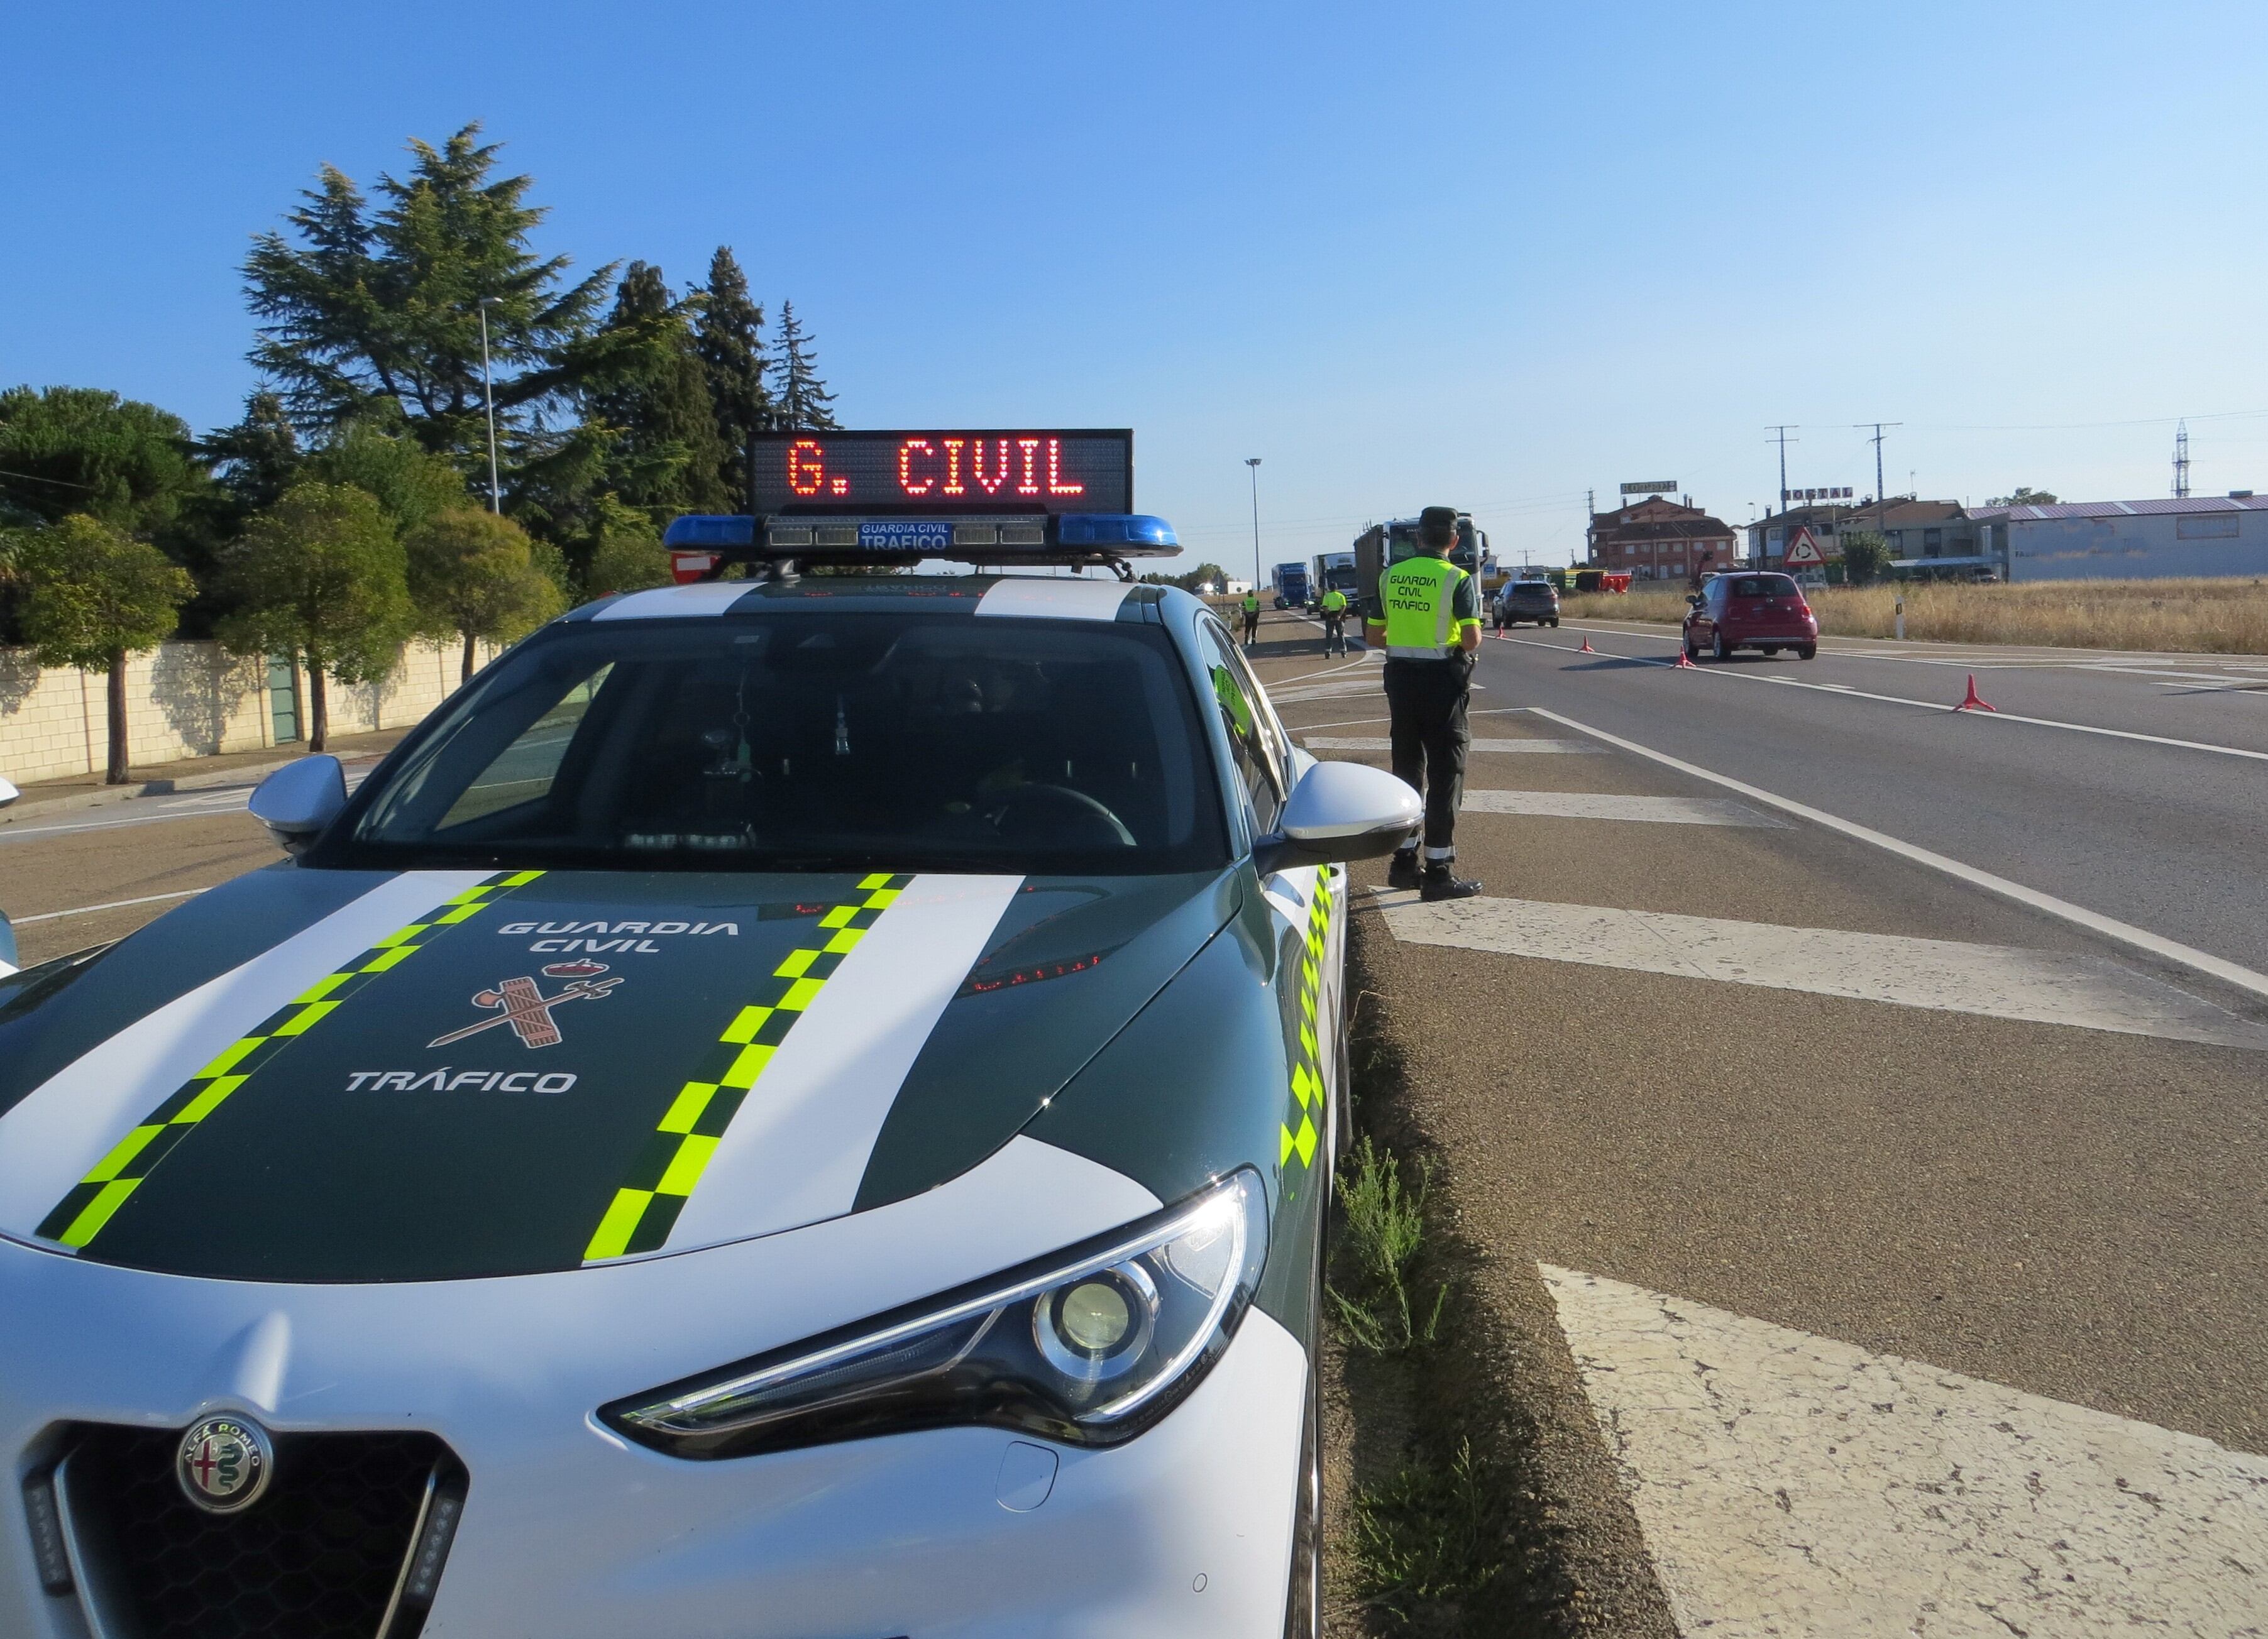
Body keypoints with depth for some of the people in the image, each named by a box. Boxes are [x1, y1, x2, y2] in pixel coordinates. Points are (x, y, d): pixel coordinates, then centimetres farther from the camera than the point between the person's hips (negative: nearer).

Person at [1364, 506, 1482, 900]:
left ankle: (1404, 862, 21)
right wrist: (1460, 648, 5)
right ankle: (1439, 871, 1)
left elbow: (1373, 636, 8)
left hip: (1400, 676, 5)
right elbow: (1472, 638, -17)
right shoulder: (1457, 579, -9)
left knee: (1407, 768, 15)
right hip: (1442, 679, -5)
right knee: (1445, 773, 1)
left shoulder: (1391, 576, 6)